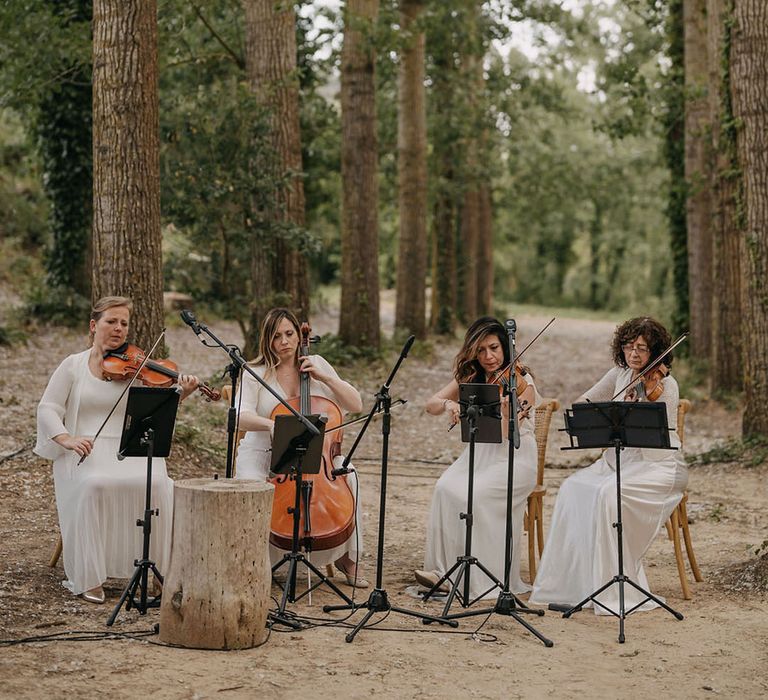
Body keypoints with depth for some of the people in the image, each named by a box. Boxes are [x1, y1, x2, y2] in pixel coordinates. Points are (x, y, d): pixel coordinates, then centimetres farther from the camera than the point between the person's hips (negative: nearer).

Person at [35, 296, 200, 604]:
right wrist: (67, 439, -15)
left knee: (158, 485, -29)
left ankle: (156, 571, -15)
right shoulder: (73, 365, 9)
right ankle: (88, 578, -23)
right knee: (93, 486, -35)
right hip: (85, 451, -1)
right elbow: (47, 409, 4)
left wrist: (181, 393, -21)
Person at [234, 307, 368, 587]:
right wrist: (271, 424, -40)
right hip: (263, 454, -2)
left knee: (347, 475, -25)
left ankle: (347, 555, -8)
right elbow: (241, 417, -19)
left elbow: (356, 405, 2)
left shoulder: (316, 364, 5)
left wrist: (325, 378, -11)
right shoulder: (256, 373, -4)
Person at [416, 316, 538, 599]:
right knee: (446, 488, -26)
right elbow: (431, 405, 1)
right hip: (477, 455, 5)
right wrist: (447, 404, -21)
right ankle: (443, 568, -21)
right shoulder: (469, 377, 7)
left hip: (514, 459, -5)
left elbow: (506, 435, -19)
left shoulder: (521, 383, -9)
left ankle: (477, 579, -21)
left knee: (474, 495, -31)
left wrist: (507, 413, -40)